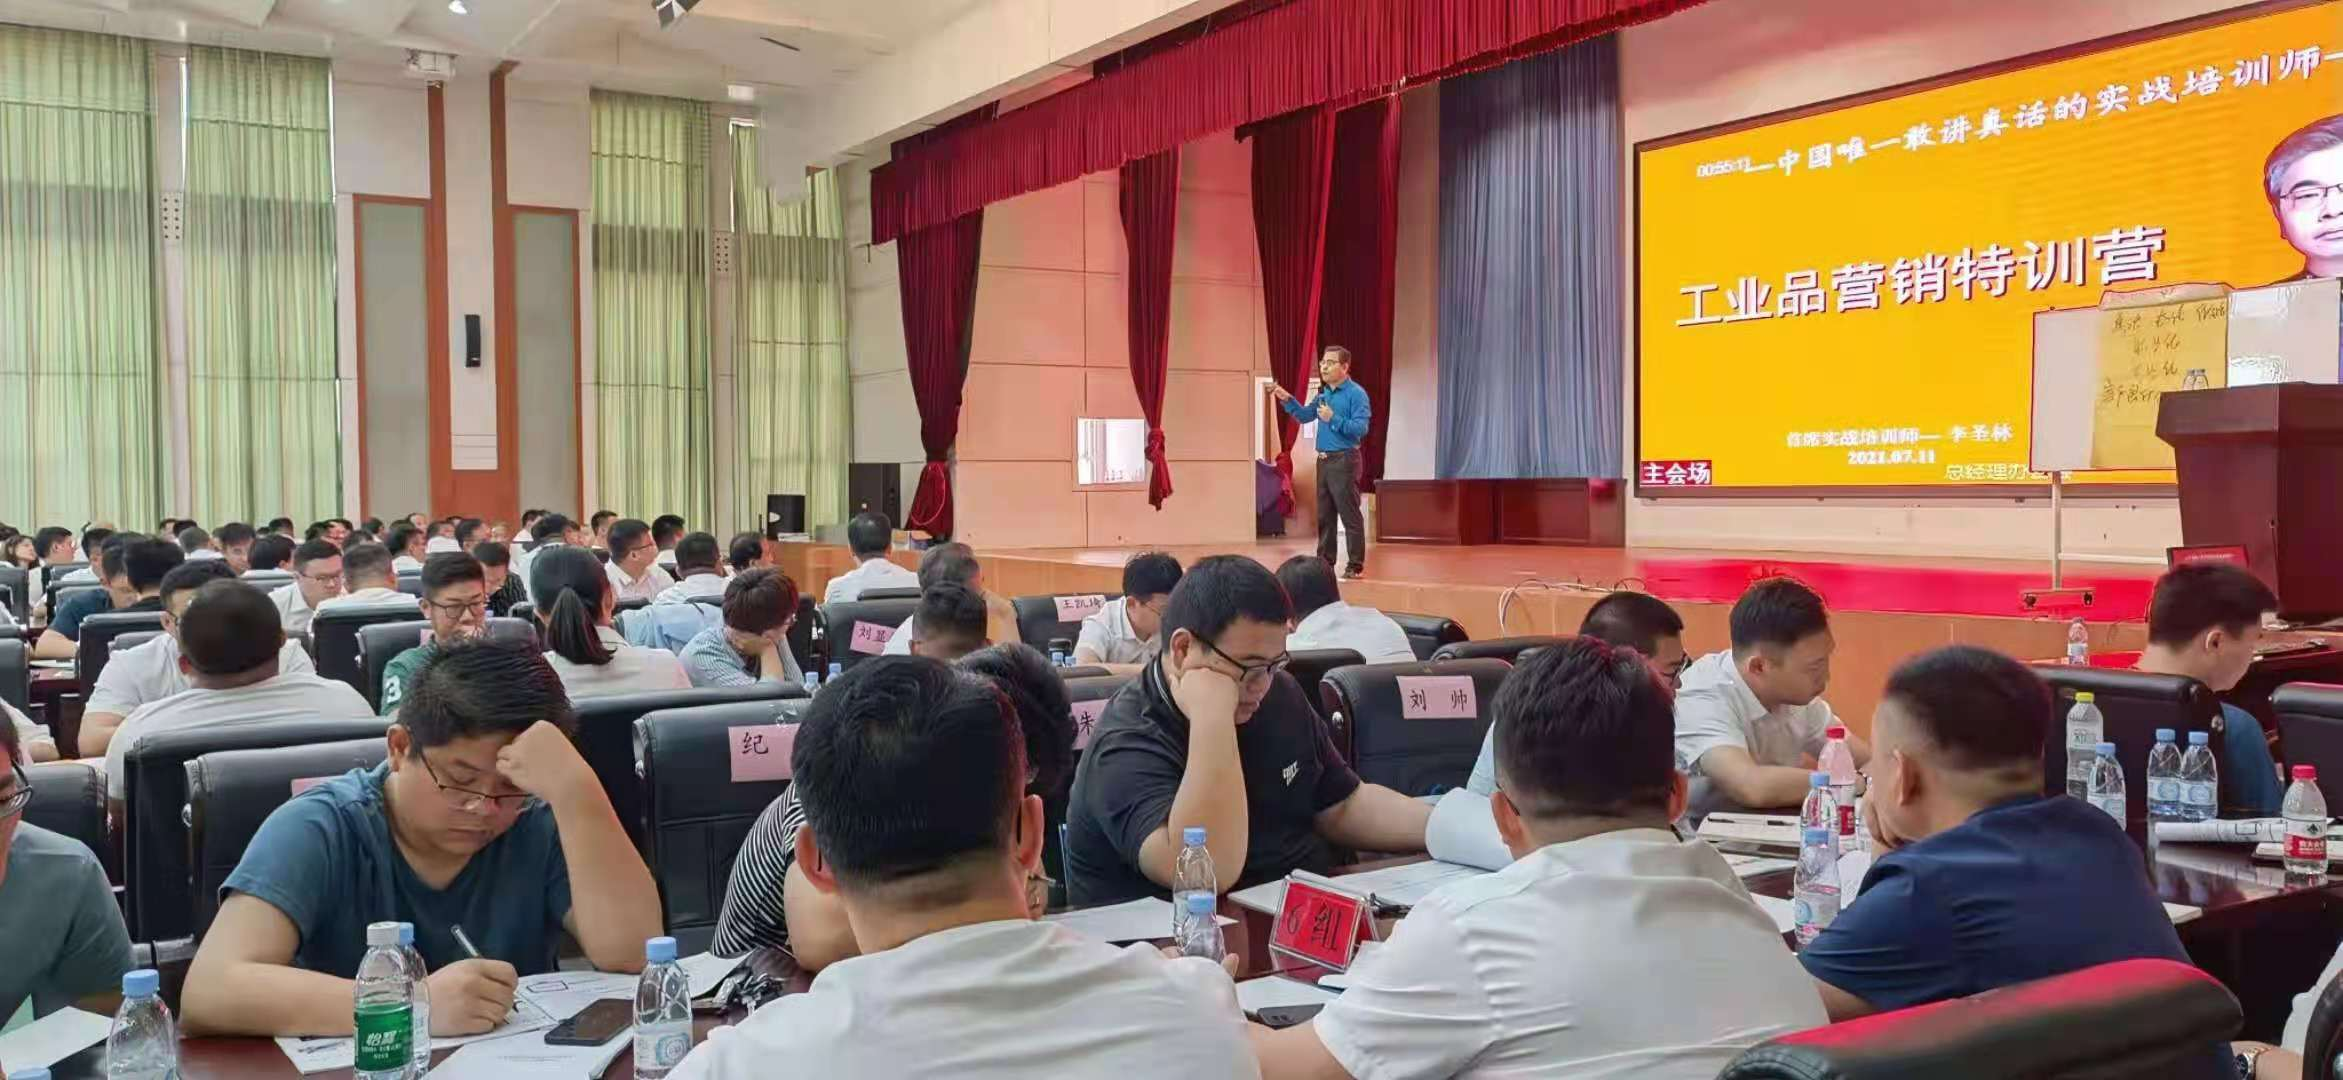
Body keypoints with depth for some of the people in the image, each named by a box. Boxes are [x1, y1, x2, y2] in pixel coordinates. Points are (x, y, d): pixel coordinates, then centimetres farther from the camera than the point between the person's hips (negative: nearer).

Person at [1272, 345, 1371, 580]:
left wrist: (1333, 419, -23)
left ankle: (1356, 565, -2)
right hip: (1323, 460, 8)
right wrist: (1287, 400, 7)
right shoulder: (1323, 393, 13)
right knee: (1324, 514, 13)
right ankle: (1325, 561, 21)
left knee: (1350, 515, -6)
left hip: (1344, 461, -8)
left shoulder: (1356, 394, -11)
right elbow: (1305, 416, 21)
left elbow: (1361, 429, -19)